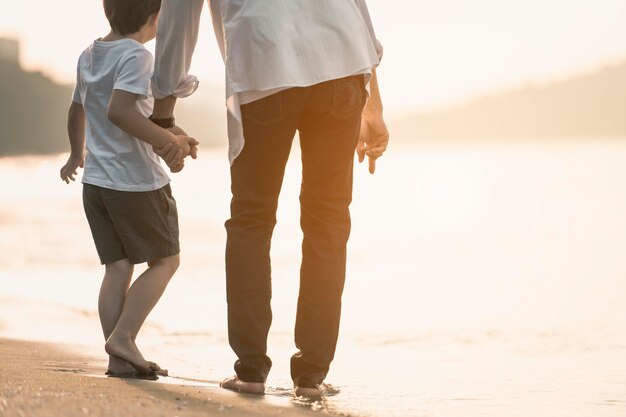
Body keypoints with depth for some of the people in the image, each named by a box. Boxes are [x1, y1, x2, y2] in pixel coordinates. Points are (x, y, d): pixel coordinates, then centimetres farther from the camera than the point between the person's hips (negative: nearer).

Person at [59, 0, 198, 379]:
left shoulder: (89, 56, 12)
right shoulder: (137, 55, -15)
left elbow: (77, 111, 26)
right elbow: (119, 110, -29)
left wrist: (77, 155, 43)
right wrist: (170, 141, -24)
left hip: (96, 179, 7)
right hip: (137, 181, -7)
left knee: (117, 266, 8)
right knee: (165, 261, 6)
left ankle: (119, 359, 3)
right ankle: (123, 336, -6)